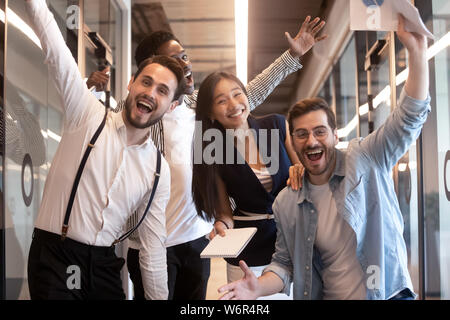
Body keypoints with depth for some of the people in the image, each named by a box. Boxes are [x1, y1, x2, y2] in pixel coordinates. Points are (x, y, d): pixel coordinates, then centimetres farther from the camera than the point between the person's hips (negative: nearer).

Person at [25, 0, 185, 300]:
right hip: (56, 256, -3)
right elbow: (55, 50, -14)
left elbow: (154, 248, 6)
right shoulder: (88, 115, -4)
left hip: (105, 263, 3)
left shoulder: (159, 171, 3)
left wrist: (159, 296, 4)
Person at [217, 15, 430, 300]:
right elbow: (285, 264, 13)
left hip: (389, 294, -1)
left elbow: (411, 116, -10)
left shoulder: (365, 162, -2)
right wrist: (259, 287, -7)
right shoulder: (287, 203, 5)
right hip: (330, 296, 1)